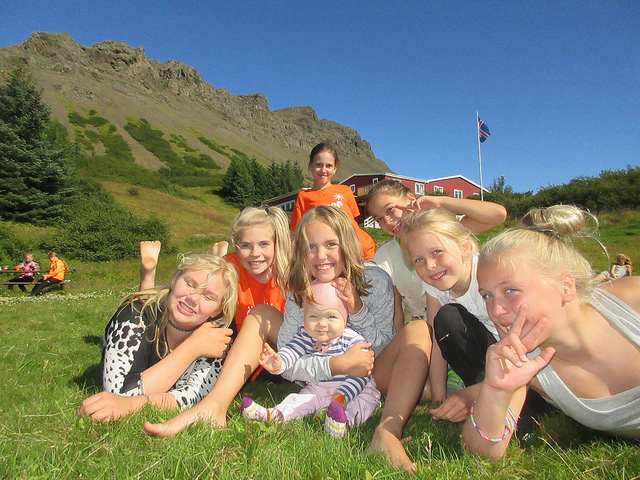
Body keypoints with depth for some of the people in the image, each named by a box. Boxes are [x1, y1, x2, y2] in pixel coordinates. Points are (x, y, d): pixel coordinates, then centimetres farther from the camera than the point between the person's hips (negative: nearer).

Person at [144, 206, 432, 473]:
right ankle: (215, 407, -21)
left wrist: (357, 310, -27)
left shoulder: (375, 281, -15)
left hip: (369, 380, -2)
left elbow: (385, 350, -11)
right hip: (317, 378, 2)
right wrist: (335, 364, -33)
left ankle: (388, 432, -42)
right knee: (261, 314, -8)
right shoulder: (300, 290, -11)